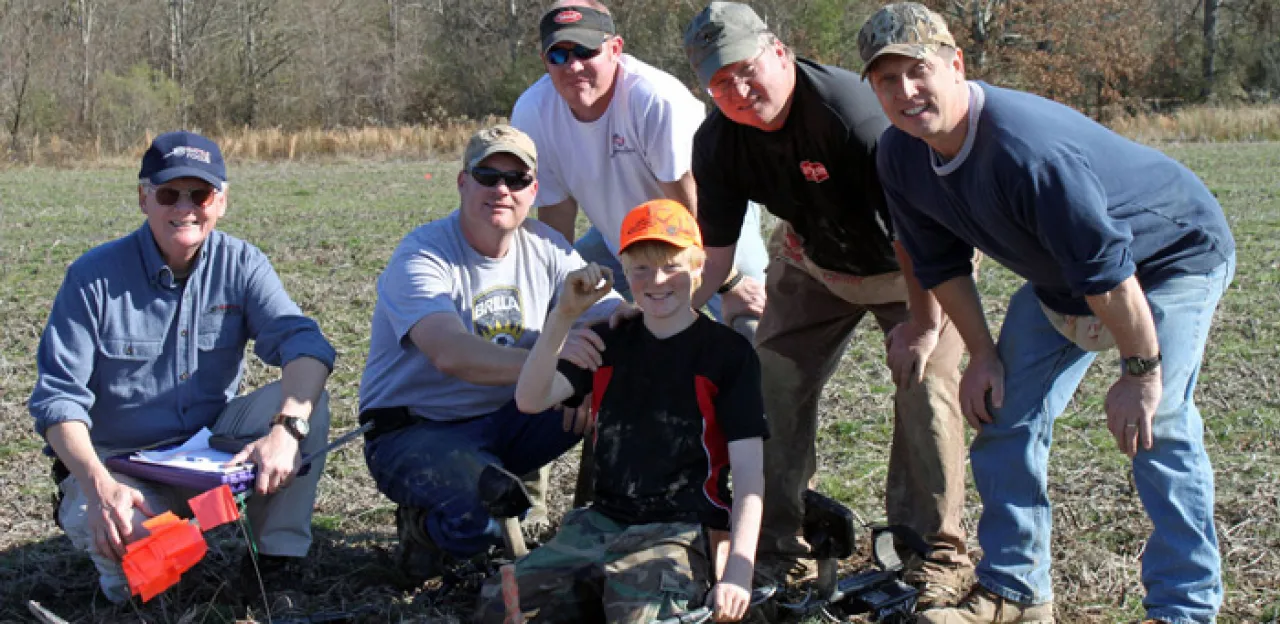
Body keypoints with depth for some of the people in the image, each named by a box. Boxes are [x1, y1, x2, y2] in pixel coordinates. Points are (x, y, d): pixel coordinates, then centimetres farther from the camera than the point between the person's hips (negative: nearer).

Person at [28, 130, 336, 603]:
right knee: (122, 538, -36)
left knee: (306, 401, -21)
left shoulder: (241, 265, -4)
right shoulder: (94, 276, -11)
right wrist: (98, 486, -33)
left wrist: (286, 429, -40)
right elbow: (58, 398, -14)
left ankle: (280, 557, -9)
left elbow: (303, 343, -19)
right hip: (119, 462, -3)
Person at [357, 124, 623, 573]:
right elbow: (450, 354, -36)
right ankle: (424, 521, 0)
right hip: (416, 431, -6)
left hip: (505, 420, 6)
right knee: (478, 517, -37)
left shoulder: (543, 247, 2)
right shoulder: (421, 257, -18)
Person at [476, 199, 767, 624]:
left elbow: (748, 471, -7)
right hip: (604, 521, 4)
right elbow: (530, 399, -2)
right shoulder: (608, 342, 13)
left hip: (684, 530, -4)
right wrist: (564, 316, -15)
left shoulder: (728, 353, 0)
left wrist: (739, 570, -20)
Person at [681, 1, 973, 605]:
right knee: (774, 384, -1)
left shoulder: (850, 110, -37)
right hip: (813, 264, 6)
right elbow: (713, 255, -12)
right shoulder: (717, 144, -17)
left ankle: (938, 553, -5)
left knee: (923, 383, -17)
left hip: (916, 264, -5)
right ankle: (775, 542, 12)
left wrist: (922, 323, -27)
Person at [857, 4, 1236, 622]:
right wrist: (982, 355, -1)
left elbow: (1106, 264, -35)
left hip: (1173, 255, -8)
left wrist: (1139, 370, -27)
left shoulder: (1027, 147, -40)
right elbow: (940, 262, 2)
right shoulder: (900, 156, -13)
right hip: (1058, 277, 8)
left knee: (1157, 424, -21)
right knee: (1006, 414, 5)